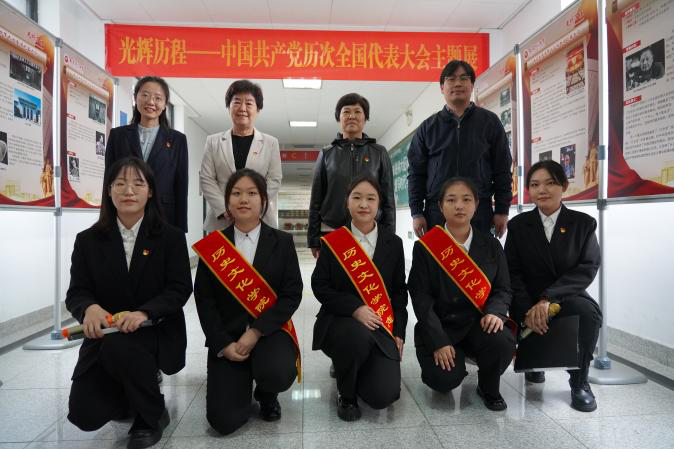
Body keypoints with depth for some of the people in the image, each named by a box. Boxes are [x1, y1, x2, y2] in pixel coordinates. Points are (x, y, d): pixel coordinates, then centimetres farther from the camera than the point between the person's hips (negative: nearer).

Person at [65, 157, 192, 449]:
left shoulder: (171, 237, -3)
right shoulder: (88, 240, 4)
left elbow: (180, 289, -10)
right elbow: (76, 292, -1)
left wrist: (144, 313, -28)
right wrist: (89, 308, -26)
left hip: (157, 332, -3)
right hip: (104, 337, 3)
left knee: (118, 346, -35)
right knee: (84, 414, -13)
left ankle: (152, 414, -6)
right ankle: (127, 395, 26)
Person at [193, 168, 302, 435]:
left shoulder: (282, 242, 1)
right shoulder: (213, 244, 3)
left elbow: (292, 294, -6)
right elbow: (204, 299, 1)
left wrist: (256, 332, -16)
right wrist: (223, 344, -11)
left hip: (269, 331, 0)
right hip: (226, 336, 1)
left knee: (278, 373, -32)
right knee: (224, 420, -11)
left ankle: (266, 394, 9)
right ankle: (241, 380, 26)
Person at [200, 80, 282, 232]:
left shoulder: (270, 143, 9)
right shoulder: (213, 141, 11)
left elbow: (274, 180, 1)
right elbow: (206, 179, 4)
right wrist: (225, 210, -9)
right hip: (220, 220, 1)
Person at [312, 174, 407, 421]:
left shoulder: (393, 243, 6)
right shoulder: (333, 241, -1)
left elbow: (399, 291, 10)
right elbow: (320, 286, -5)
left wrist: (398, 332, 0)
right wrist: (354, 308, -18)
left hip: (381, 326, 3)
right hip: (340, 320, -2)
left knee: (384, 395, -15)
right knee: (359, 336, -39)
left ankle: (348, 367, 22)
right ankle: (346, 394, -4)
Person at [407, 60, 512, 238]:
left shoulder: (489, 122, 8)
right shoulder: (427, 127, 9)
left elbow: (502, 170, 7)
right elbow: (416, 173, 7)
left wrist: (502, 210, 2)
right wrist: (416, 213, 0)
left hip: (480, 213, 0)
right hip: (437, 213, 0)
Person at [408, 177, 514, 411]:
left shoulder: (491, 246, 6)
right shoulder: (425, 247, -5)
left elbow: (503, 289, 7)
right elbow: (421, 298, -9)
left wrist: (495, 312, -16)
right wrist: (438, 342, -17)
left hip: (478, 323, 2)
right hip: (439, 326, -2)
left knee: (503, 343, -29)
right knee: (445, 380, -22)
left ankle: (488, 388, 6)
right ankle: (456, 358, 18)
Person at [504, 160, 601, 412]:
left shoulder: (583, 223, 3)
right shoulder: (518, 225, 4)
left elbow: (587, 268, -8)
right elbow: (513, 272, -2)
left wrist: (548, 299, -22)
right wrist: (527, 311, -18)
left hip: (568, 297, 0)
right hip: (528, 302, 1)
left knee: (589, 313, -32)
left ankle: (579, 382, -7)